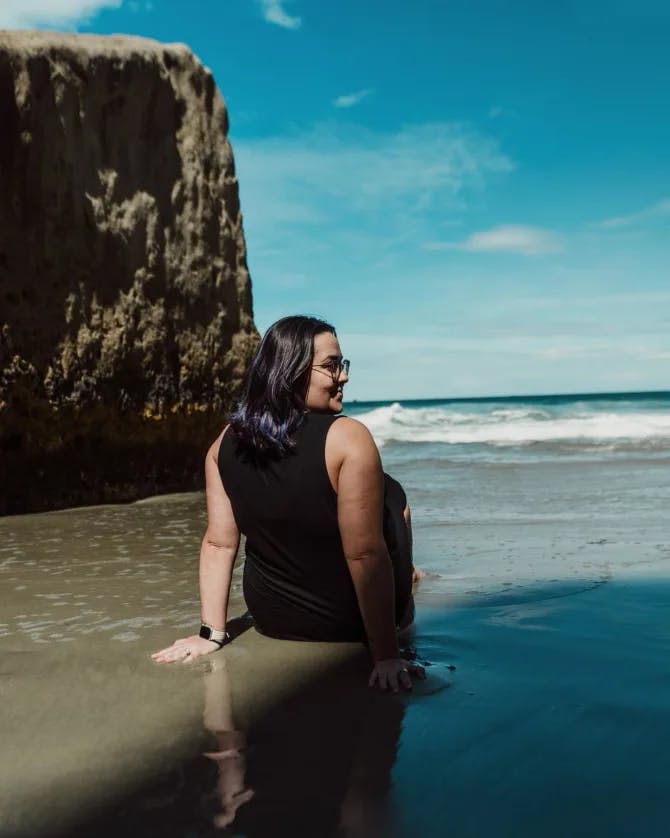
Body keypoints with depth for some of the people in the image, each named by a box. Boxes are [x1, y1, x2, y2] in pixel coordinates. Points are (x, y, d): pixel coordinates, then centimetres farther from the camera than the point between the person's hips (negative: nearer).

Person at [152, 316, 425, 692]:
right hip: (352, 621, -4)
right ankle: (403, 610, 42)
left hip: (272, 619, 5)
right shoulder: (347, 437, -26)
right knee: (392, 491, 21)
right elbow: (365, 555, -27)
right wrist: (386, 657, -23)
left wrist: (212, 632, -1)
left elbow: (218, 543, -7)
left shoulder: (226, 443, -9)